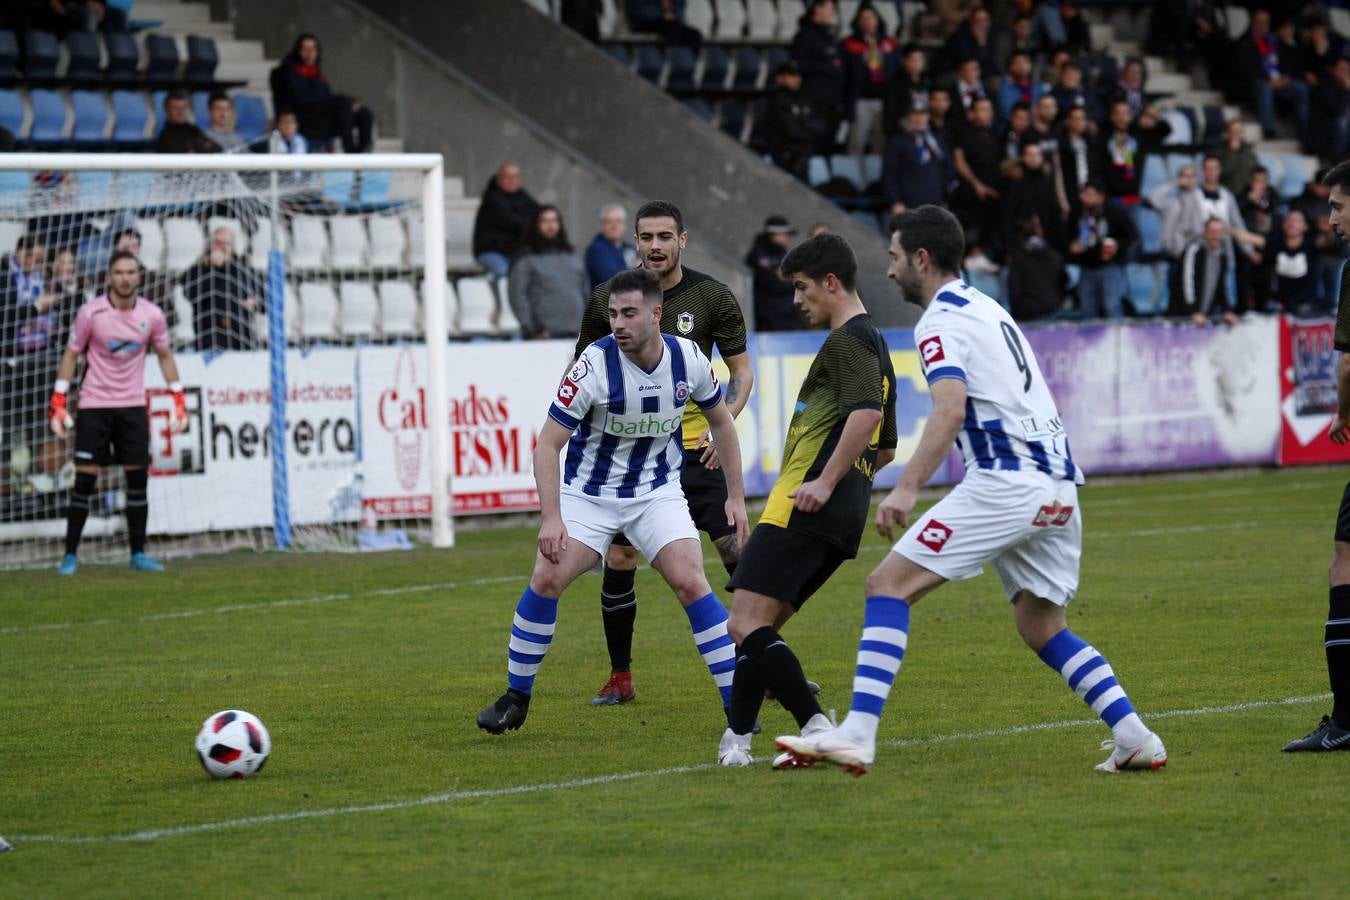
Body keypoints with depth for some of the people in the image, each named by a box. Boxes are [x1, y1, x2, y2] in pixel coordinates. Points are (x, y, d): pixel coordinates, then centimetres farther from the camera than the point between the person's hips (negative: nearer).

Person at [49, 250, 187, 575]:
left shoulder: (152, 315, -2)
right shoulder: (91, 313, -9)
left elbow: (165, 356, 12)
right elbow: (71, 355, 0)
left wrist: (179, 400, 8)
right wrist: (58, 403, -4)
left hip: (133, 406, 2)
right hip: (94, 405, -2)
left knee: (138, 480, 0)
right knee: (84, 480, -5)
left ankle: (138, 554, 9)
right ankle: (70, 556, 3)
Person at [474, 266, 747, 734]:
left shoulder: (688, 358, -12)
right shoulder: (594, 364, -22)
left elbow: (720, 419, 8)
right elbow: (548, 444, -17)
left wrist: (736, 496, 7)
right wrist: (551, 518, -27)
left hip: (658, 493, 1)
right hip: (590, 493, -1)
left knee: (691, 583, -17)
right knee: (546, 579, -15)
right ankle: (515, 699, 3)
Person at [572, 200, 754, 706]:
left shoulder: (713, 298, -4)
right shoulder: (606, 299, 0)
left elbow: (741, 370, 3)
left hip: (694, 448, -1)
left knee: (735, 550, -9)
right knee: (618, 561, 0)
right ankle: (620, 677, 14)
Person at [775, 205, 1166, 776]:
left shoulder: (941, 320, -5)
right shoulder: (986, 308, 24)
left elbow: (951, 410, -21)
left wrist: (907, 488, -28)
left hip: (1006, 482, -9)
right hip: (1057, 486, 9)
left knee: (889, 584, -9)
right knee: (1042, 629, 18)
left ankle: (857, 734, -20)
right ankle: (1135, 739, 9)